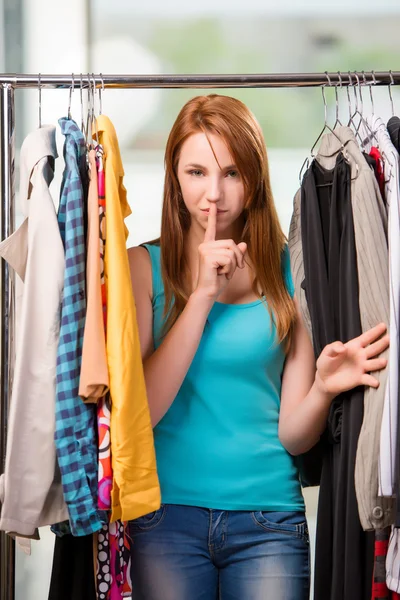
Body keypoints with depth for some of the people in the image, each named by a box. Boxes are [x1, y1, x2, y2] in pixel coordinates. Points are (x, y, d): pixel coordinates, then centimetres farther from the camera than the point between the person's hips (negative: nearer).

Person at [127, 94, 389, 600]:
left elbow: (293, 436, 1)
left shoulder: (288, 270, 2)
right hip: (167, 513, 0)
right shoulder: (144, 266, 1)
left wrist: (323, 387, -20)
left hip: (267, 516, 0)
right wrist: (202, 294, -13)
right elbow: (140, 411, -11)